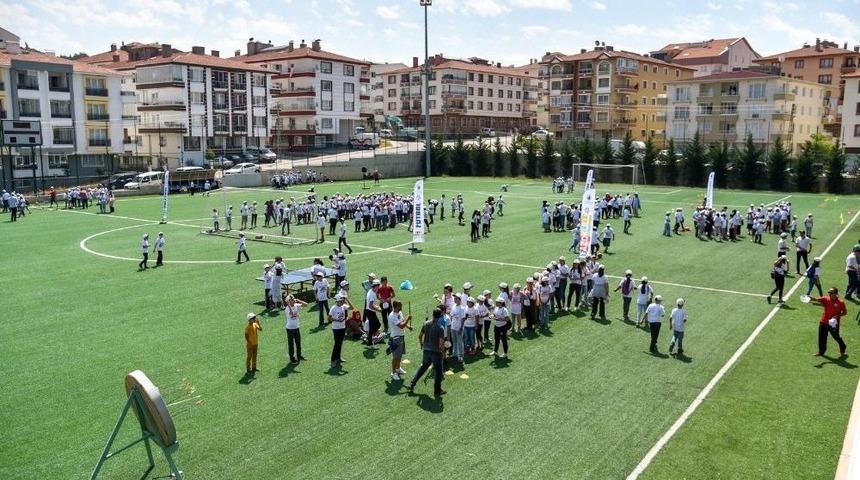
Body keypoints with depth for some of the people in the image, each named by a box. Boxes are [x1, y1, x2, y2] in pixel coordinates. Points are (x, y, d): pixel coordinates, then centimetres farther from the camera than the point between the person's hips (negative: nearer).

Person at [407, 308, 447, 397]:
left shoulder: (426, 324, -3)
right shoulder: (440, 328, -19)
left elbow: (420, 335, 6)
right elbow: (442, 342, -22)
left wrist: (421, 344, 22)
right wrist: (442, 350, -2)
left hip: (426, 350, 5)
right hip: (436, 351, -5)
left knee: (423, 367, 23)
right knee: (438, 371, 9)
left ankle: (412, 384, 25)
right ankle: (437, 391, 17)